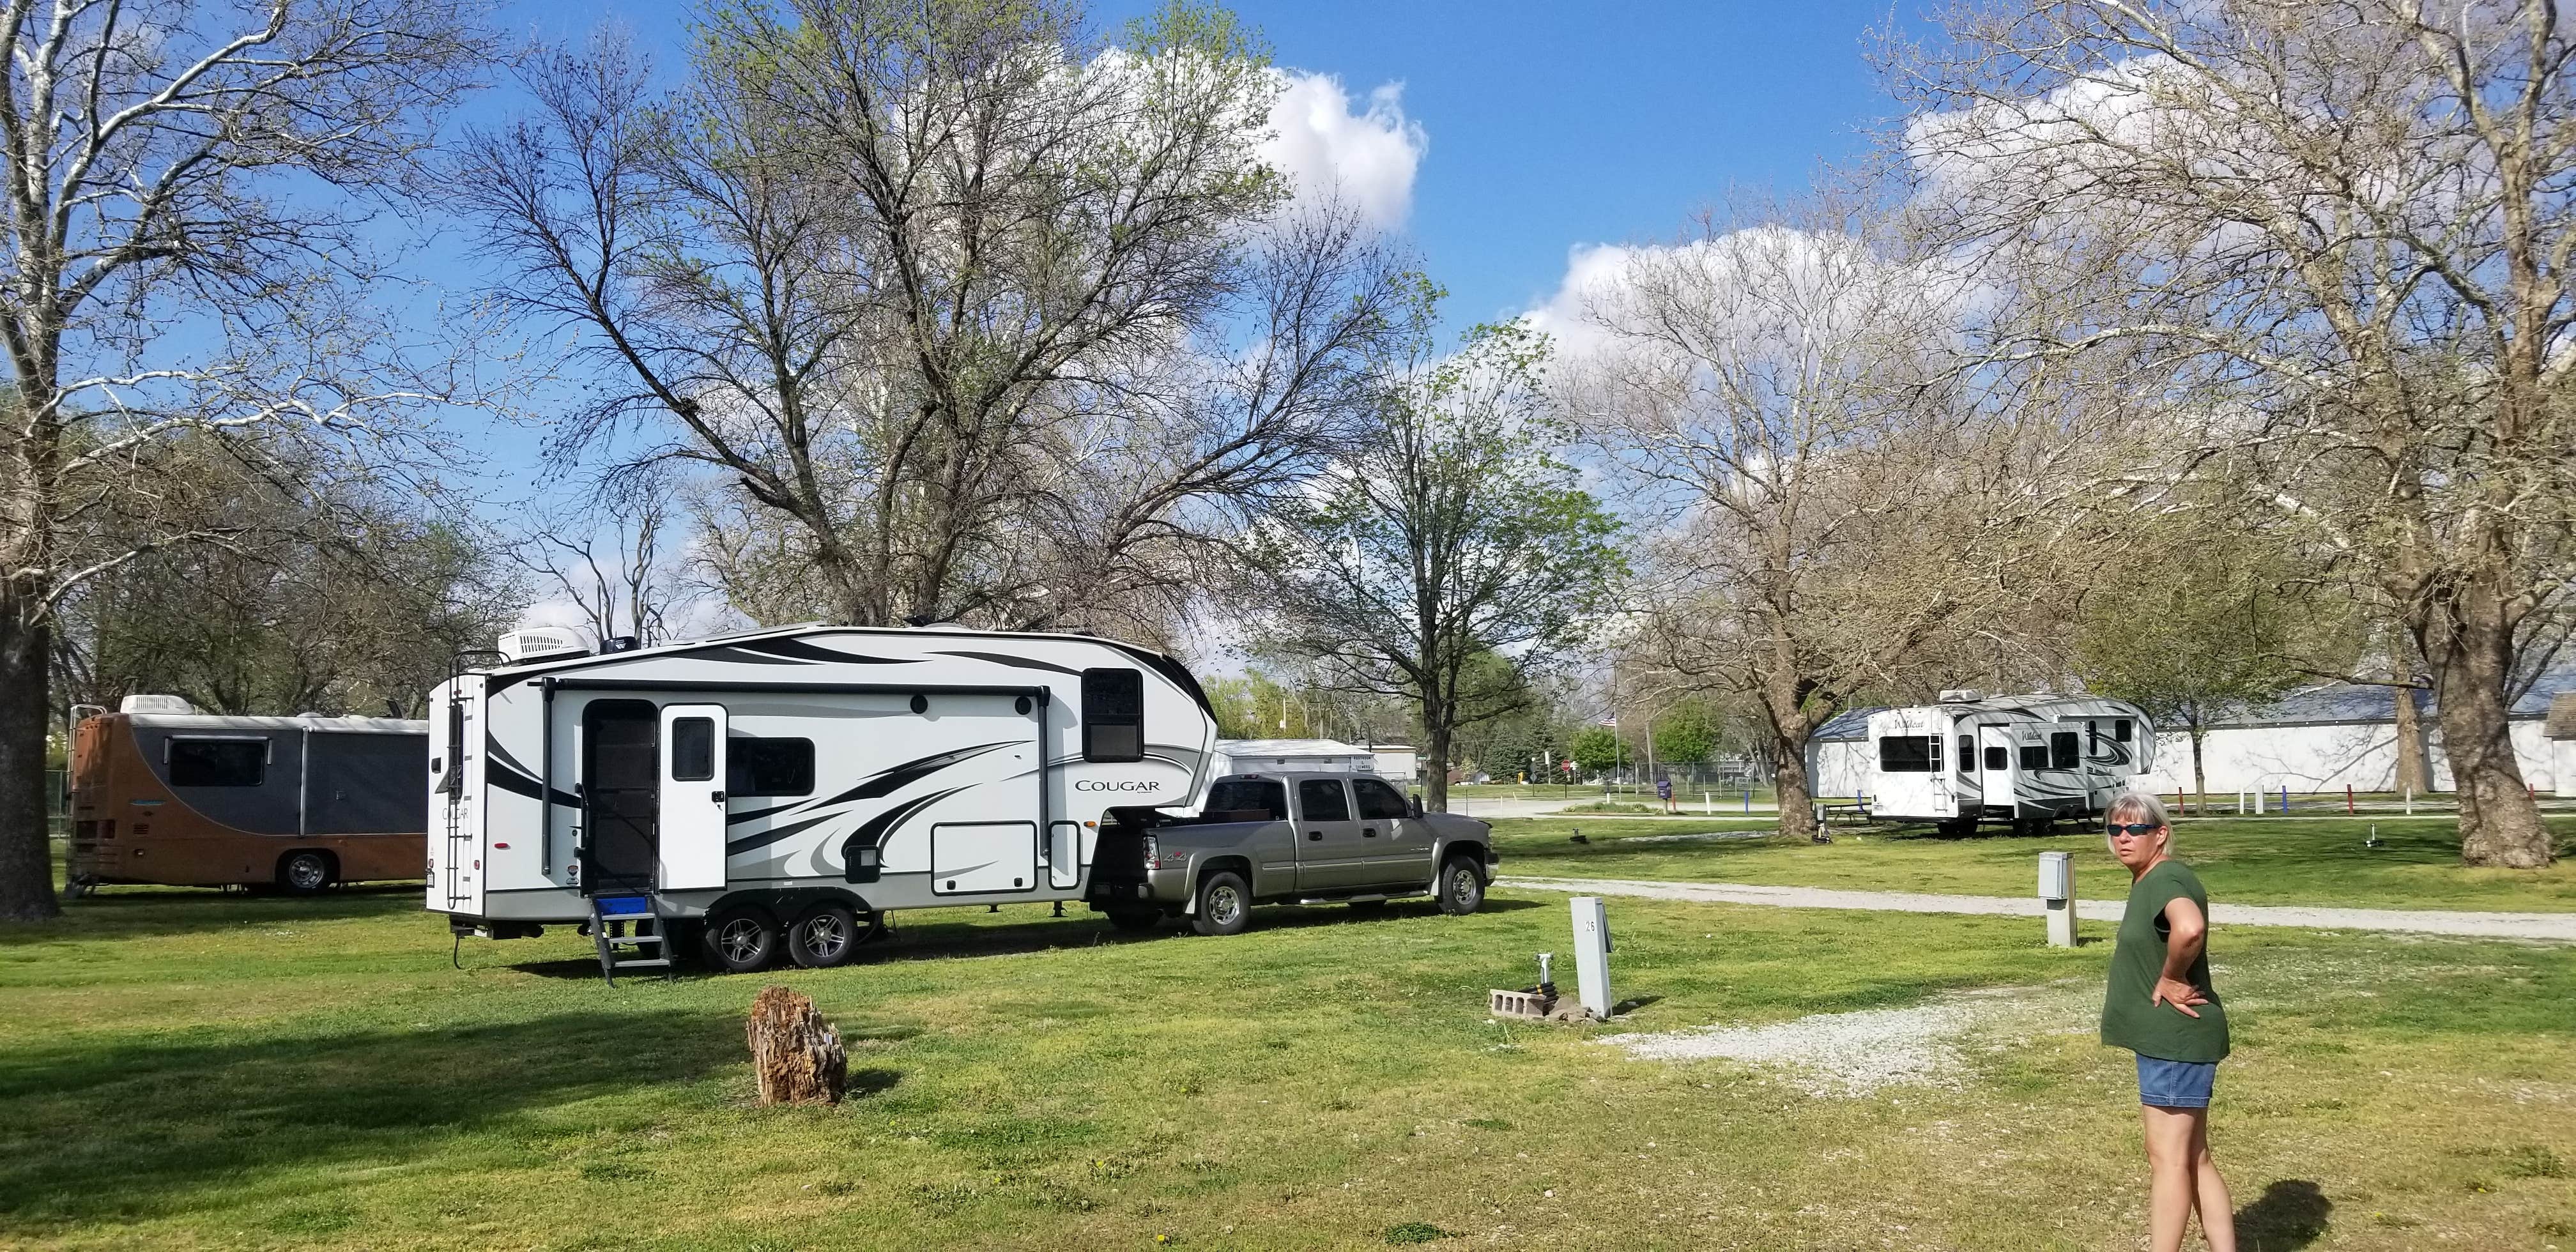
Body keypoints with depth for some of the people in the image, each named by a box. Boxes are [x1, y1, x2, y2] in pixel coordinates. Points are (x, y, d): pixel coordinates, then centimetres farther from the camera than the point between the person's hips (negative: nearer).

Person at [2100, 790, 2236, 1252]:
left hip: (2175, 1040, -11)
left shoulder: (2166, 878, -19)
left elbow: (2189, 928, -41)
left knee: (2168, 1158, -5)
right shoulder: (2146, 880, 13)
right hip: (2168, 1038, 11)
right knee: (2193, 1159, 15)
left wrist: (2169, 979, -25)